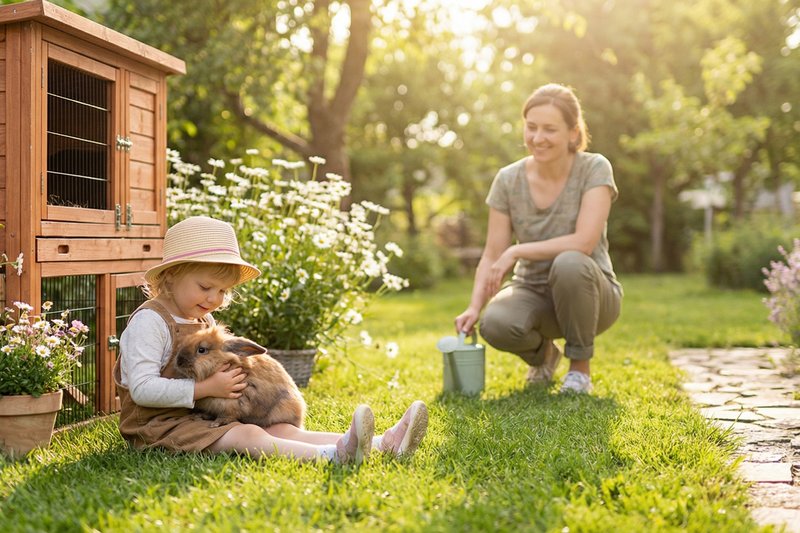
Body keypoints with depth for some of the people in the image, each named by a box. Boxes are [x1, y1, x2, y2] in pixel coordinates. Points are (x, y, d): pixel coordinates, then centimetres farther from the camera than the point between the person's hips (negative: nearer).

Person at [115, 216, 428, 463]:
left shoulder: (202, 322, 16)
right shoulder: (150, 321, -14)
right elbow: (143, 390, -22)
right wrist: (205, 388, -24)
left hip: (202, 418, 7)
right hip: (159, 426, -7)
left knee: (279, 430, -12)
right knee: (247, 436, -29)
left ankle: (385, 443, -27)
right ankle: (334, 455, -49)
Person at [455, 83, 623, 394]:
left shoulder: (595, 169, -12)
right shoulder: (508, 180, -4)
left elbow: (584, 242, -23)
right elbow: (492, 257, -4)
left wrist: (516, 252, -23)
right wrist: (475, 307, -20)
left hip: (589, 295, -2)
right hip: (534, 293, 3)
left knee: (568, 263, -37)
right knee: (494, 325, -31)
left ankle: (580, 368, -11)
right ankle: (544, 353, 9)